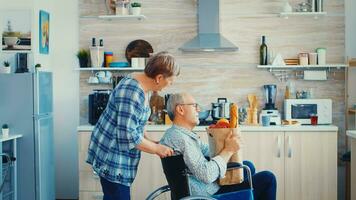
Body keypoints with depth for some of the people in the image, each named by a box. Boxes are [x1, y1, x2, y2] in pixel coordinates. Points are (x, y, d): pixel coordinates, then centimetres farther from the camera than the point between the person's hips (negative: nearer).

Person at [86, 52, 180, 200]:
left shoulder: (140, 84, 6)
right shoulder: (132, 93, -25)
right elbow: (128, 136, -25)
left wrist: (152, 143, 8)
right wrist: (157, 149, -15)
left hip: (116, 155, 10)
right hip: (112, 157, -10)